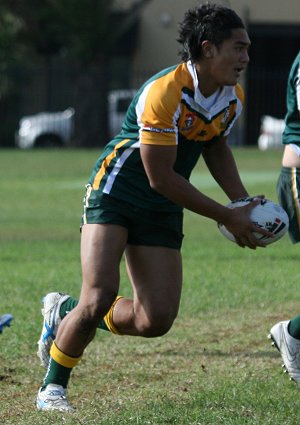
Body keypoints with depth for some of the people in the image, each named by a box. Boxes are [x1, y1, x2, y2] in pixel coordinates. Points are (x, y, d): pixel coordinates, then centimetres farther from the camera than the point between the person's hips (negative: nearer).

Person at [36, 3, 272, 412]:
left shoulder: (233, 98, -1)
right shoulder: (164, 93, -25)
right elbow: (160, 177, -23)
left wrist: (243, 203, 5)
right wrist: (227, 218, -18)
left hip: (162, 212, 7)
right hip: (115, 193, -7)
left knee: (156, 321, -3)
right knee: (100, 297, -20)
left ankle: (65, 312, 23)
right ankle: (52, 387, 3)